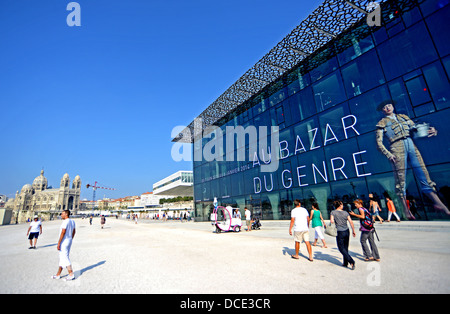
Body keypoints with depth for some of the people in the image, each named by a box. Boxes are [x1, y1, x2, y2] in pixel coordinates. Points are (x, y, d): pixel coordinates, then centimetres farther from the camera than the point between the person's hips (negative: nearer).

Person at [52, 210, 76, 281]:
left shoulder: (65, 222, -19)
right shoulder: (72, 221, 11)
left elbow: (63, 233, -23)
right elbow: (73, 232, 16)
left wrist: (58, 244, -19)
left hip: (64, 242, -9)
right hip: (69, 241, 9)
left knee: (65, 258, -3)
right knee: (62, 258, 17)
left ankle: (71, 275, -1)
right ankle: (58, 275, 26)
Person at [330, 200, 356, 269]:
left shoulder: (333, 212, -7)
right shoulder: (346, 213, 1)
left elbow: (332, 221, -18)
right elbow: (351, 222, -2)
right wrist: (353, 231, 8)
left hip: (340, 232, -4)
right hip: (347, 231, 4)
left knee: (341, 248, 6)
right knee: (345, 247, 17)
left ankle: (351, 262, -7)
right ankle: (345, 263, 25)